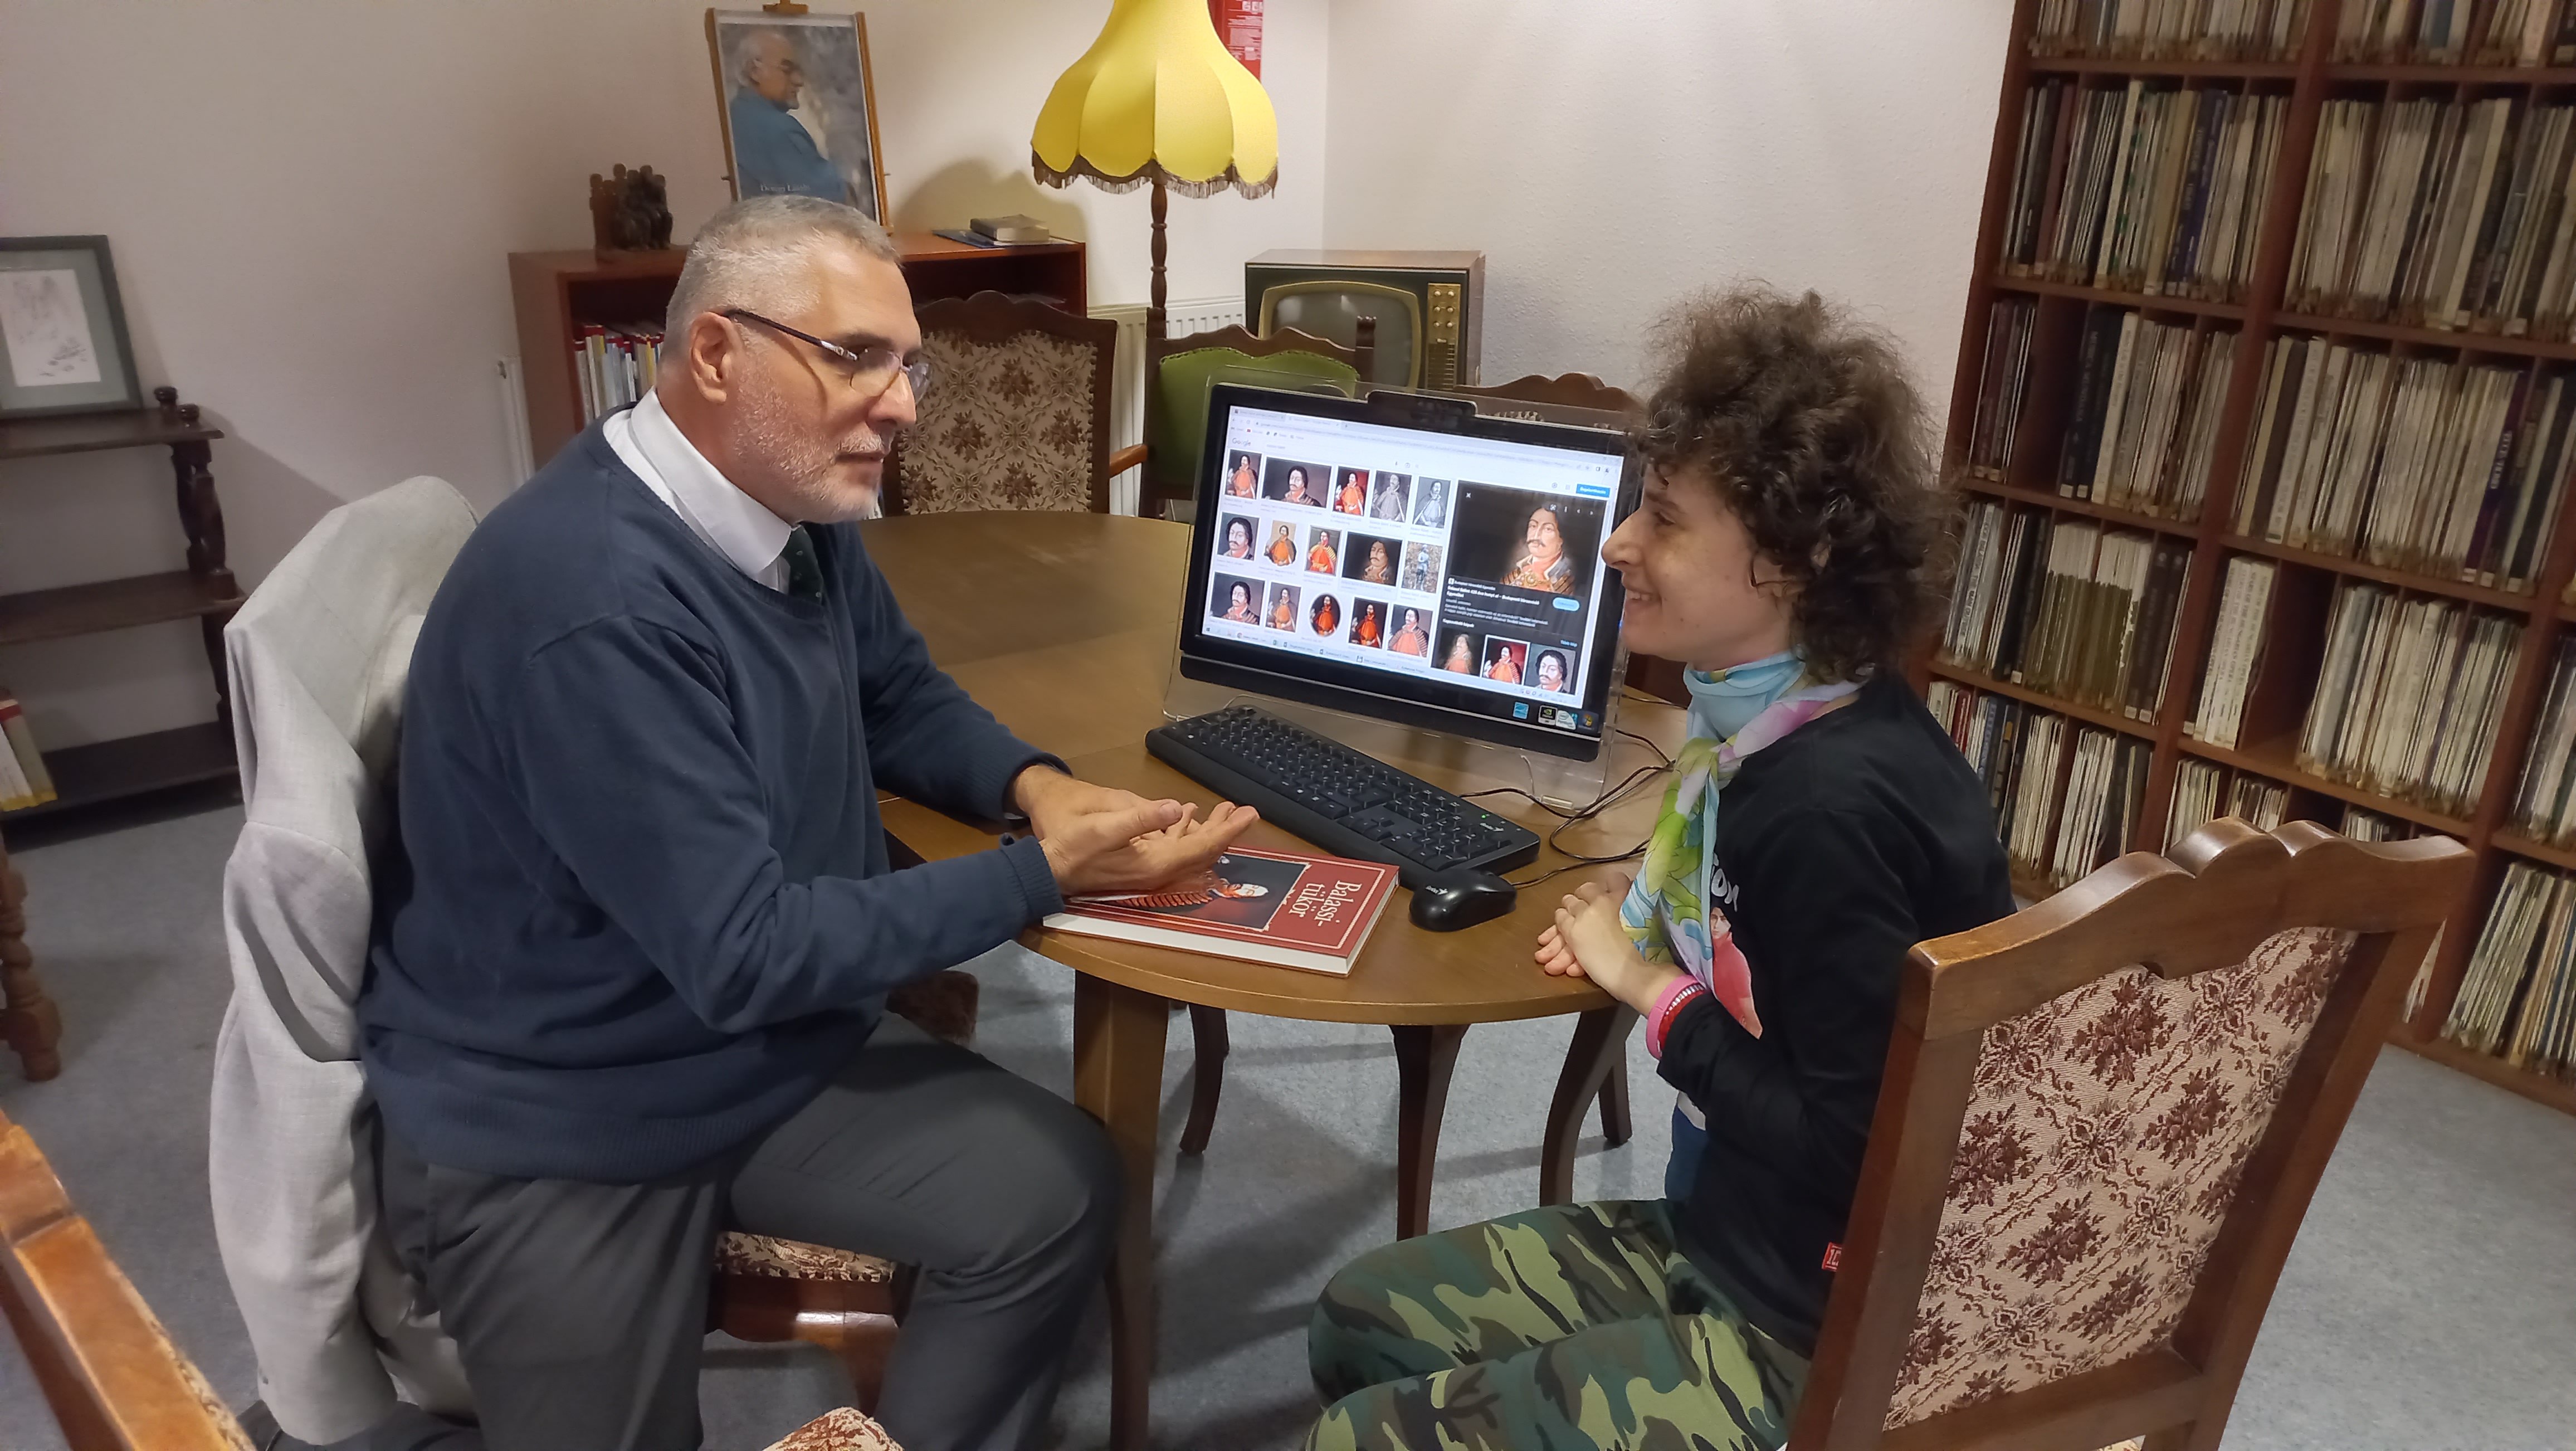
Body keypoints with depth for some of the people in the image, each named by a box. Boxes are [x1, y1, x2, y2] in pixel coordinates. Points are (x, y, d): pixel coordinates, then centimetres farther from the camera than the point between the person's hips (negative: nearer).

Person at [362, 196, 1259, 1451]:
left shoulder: (796, 506, -4)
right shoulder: (592, 601, -31)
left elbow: (901, 696, 12)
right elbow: (747, 953, -29)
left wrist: (1034, 785, -9)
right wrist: (1048, 874, -25)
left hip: (771, 1051, 7)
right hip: (549, 1132, -7)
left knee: (1056, 1192, -4)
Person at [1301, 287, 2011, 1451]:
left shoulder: (1834, 801, -29)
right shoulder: (1781, 727, -1)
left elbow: (1846, 1154, -25)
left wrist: (1652, 987, -14)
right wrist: (1652, 921, -3)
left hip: (1830, 1338, -9)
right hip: (1731, 1235, 9)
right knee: (1362, 1319, 13)